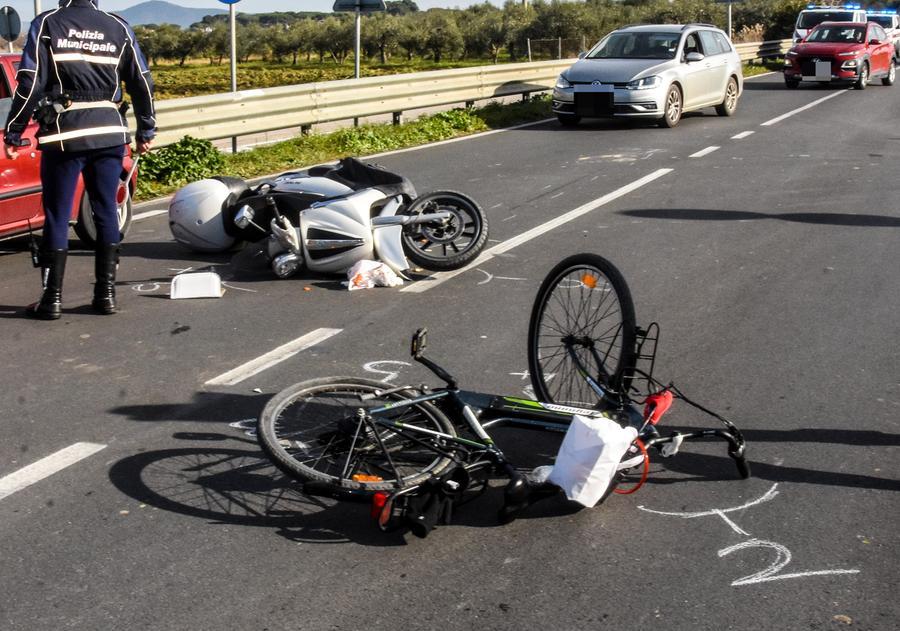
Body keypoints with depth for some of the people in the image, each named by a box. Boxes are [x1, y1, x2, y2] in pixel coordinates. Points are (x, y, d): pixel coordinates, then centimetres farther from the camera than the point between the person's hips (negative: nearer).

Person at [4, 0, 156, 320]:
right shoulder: (118, 27, 8)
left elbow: (30, 84, -6)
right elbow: (142, 83, 10)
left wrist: (13, 134, 0)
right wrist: (146, 131, 20)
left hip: (64, 135, -3)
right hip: (109, 134, 3)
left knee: (57, 216, 3)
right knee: (106, 213, 9)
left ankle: (52, 298, 5)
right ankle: (106, 293, 11)